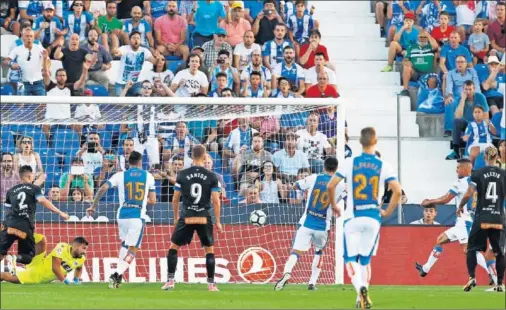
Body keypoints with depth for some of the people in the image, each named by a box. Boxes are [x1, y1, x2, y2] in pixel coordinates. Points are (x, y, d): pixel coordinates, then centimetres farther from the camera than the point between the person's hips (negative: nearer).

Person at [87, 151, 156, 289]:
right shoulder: (148, 176, 6)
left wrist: (94, 206, 4)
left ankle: (118, 275, 18)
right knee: (132, 250, -1)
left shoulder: (120, 175, 5)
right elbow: (152, 200, 8)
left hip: (122, 216, 2)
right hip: (138, 217, -2)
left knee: (125, 244, 26)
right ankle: (117, 274, -23)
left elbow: (103, 189, -6)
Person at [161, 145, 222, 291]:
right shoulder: (212, 176, -3)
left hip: (186, 218, 0)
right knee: (209, 250, 14)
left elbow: (175, 199, 5)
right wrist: (218, 222, 3)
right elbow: (216, 201, -5)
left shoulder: (182, 175, 0)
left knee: (174, 247, 13)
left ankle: (170, 280, 5)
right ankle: (211, 284, 8)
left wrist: (176, 217, 19)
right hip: (204, 218, 0)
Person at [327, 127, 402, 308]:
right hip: (373, 217, 1)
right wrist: (388, 212, 6)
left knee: (351, 259, 1)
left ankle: (361, 287, -26)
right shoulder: (384, 166, -2)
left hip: (353, 217, -1)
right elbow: (397, 191, -10)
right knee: (365, 260, 15)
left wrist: (334, 205, 11)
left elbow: (331, 185, -7)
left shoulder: (350, 163, -3)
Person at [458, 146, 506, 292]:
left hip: (481, 218, -1)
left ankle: (472, 277, -7)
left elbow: (468, 194, -7)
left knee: (472, 248, 10)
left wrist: (460, 206, 10)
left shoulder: (478, 173, -3)